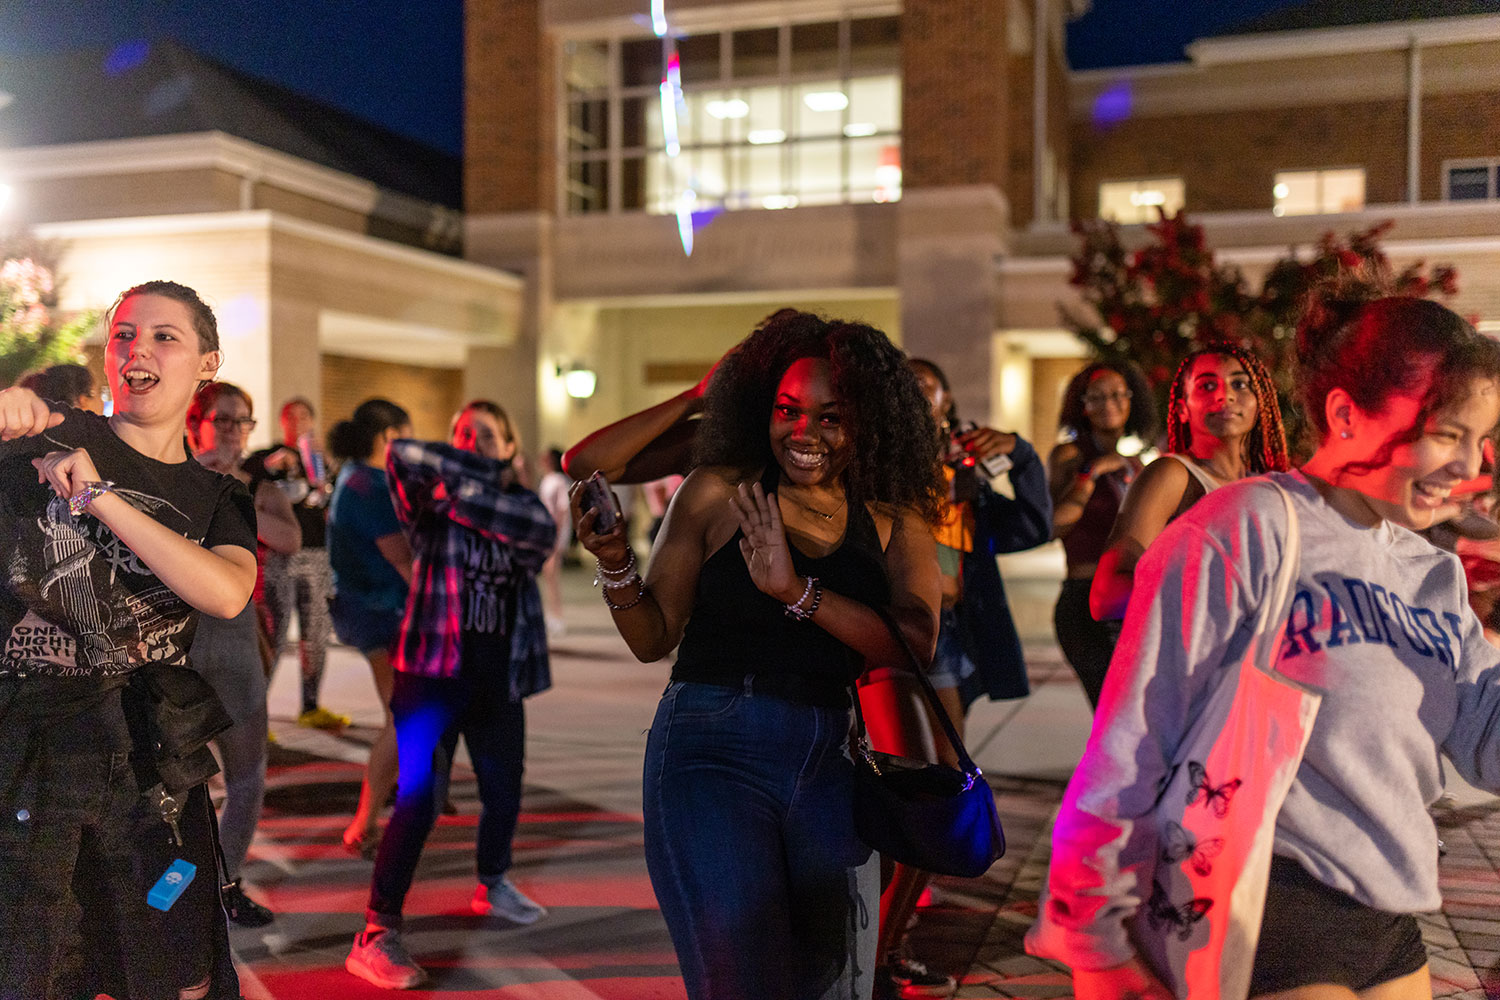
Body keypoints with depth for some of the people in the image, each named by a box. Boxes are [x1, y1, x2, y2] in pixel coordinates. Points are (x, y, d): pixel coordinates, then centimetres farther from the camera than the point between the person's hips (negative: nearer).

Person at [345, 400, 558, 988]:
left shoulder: (522, 503, 8)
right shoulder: (431, 506, -2)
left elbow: (542, 531, -16)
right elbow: (404, 455, -23)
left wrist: (464, 496, -20)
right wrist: (493, 474, -17)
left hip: (498, 681, 5)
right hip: (435, 673, -5)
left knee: (504, 792, 18)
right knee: (419, 798, -14)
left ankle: (493, 884, 44)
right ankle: (376, 936, -7)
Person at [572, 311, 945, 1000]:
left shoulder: (893, 520, 6)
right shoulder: (718, 491, 2)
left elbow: (917, 644, -10)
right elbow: (653, 640, 4)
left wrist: (796, 589, -20)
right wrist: (614, 561, -14)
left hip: (831, 768, 3)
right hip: (711, 752, -3)